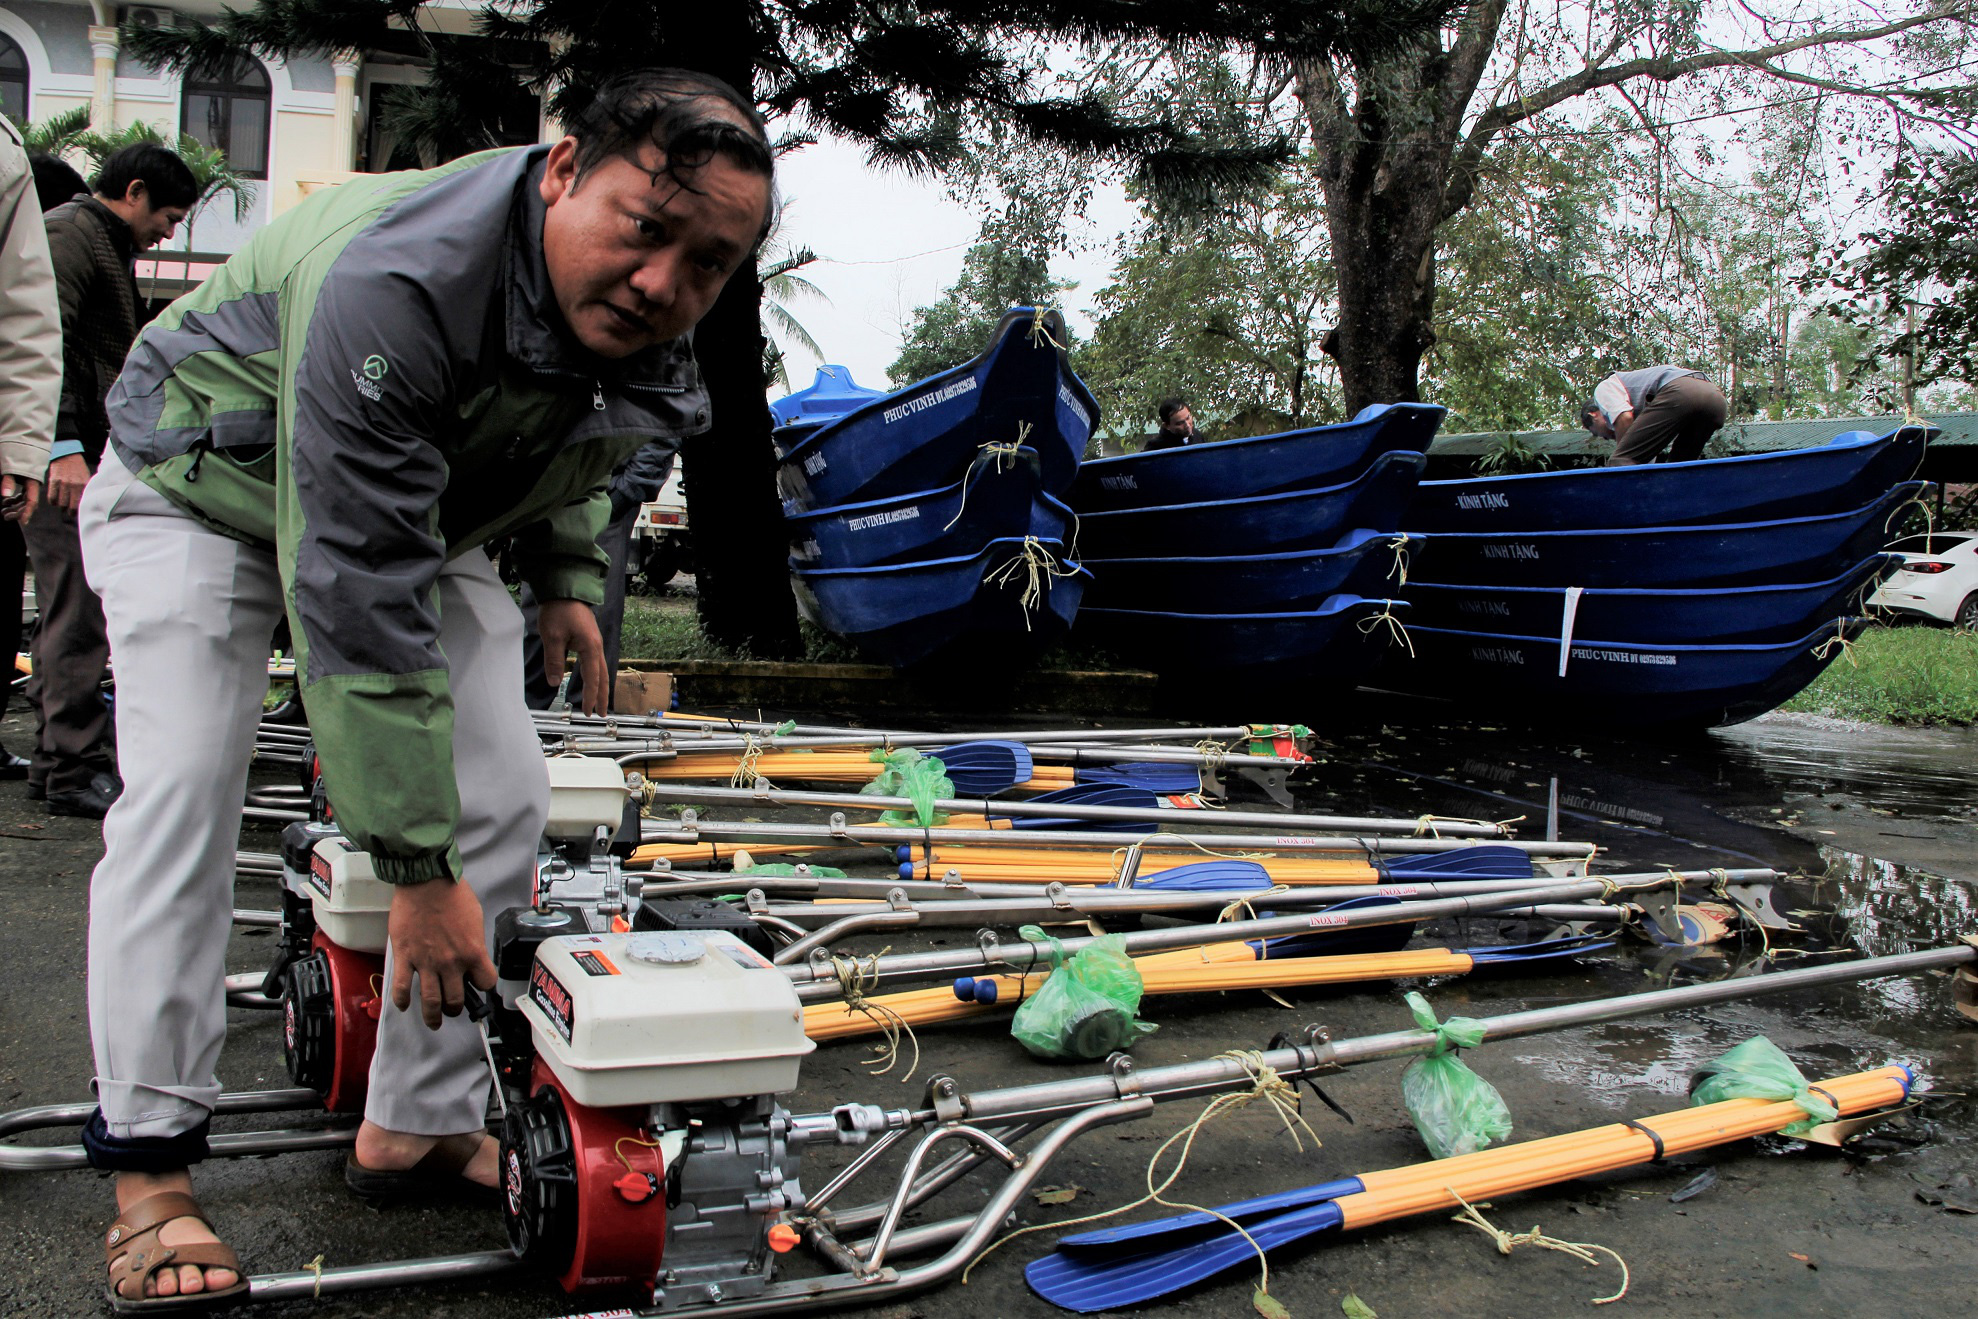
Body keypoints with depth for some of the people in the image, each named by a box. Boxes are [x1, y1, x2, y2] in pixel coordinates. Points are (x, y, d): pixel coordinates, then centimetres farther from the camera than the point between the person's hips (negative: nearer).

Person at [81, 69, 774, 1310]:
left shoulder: (641, 328, -18)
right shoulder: (392, 285, -42)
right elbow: (359, 605, -42)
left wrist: (570, 576, -3)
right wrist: (418, 866, -39)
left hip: (417, 509, 6)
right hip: (205, 493, -6)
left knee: (505, 804, -4)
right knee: (185, 792, -20)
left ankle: (422, 1125, 9)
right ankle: (150, 1173, -7)